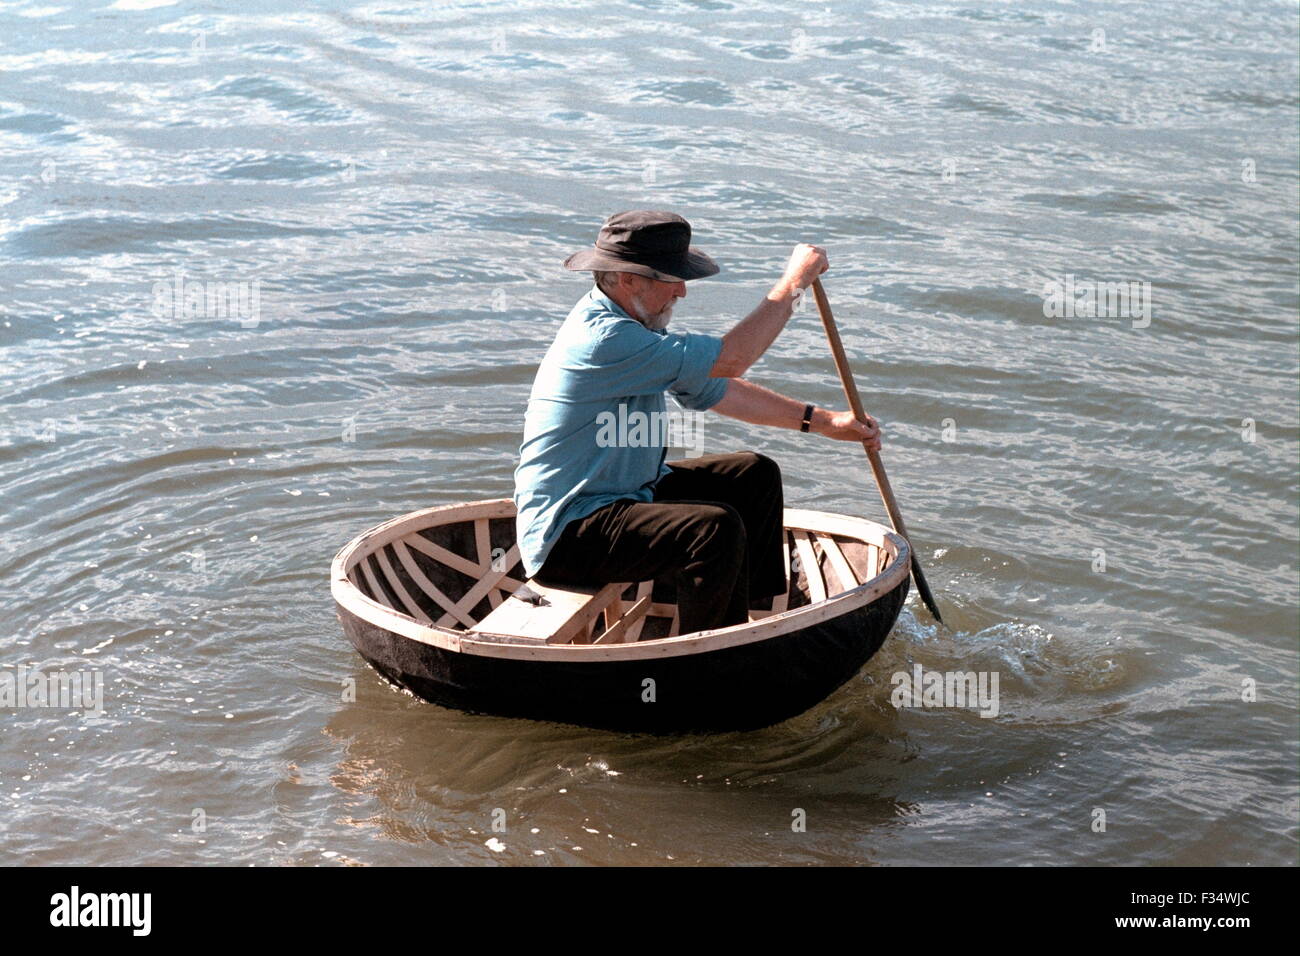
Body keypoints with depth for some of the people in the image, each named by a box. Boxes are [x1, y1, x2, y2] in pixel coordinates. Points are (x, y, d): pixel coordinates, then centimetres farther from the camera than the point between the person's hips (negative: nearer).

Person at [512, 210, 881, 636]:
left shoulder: (633, 324, 9)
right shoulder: (605, 339, -25)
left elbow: (716, 390, 15)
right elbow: (731, 359, -24)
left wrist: (823, 421, 11)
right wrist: (794, 281, -12)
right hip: (564, 535, -11)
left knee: (755, 476, 11)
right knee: (717, 530, -29)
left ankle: (737, 630, 14)